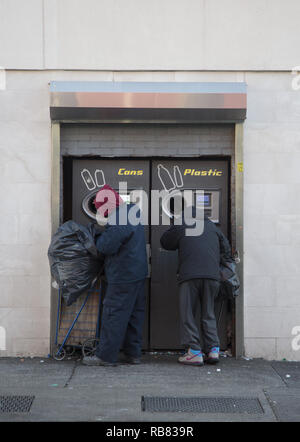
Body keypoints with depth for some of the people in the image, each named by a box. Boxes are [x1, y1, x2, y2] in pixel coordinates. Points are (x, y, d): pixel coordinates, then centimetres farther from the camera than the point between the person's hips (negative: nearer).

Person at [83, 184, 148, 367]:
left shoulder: (119, 222, -21)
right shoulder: (132, 210, 10)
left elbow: (107, 246, -23)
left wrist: (100, 238, -4)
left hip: (123, 277, -10)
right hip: (138, 273, 10)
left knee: (114, 314, -4)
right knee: (135, 313, 13)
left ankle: (106, 355, 1)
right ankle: (134, 353, 20)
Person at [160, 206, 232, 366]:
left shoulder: (181, 227, 10)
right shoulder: (212, 227, 20)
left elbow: (165, 242, 22)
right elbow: (226, 250, 22)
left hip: (190, 275, -4)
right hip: (212, 275, 4)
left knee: (188, 315, 3)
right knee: (208, 314, 14)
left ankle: (194, 352, -2)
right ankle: (213, 349, 8)